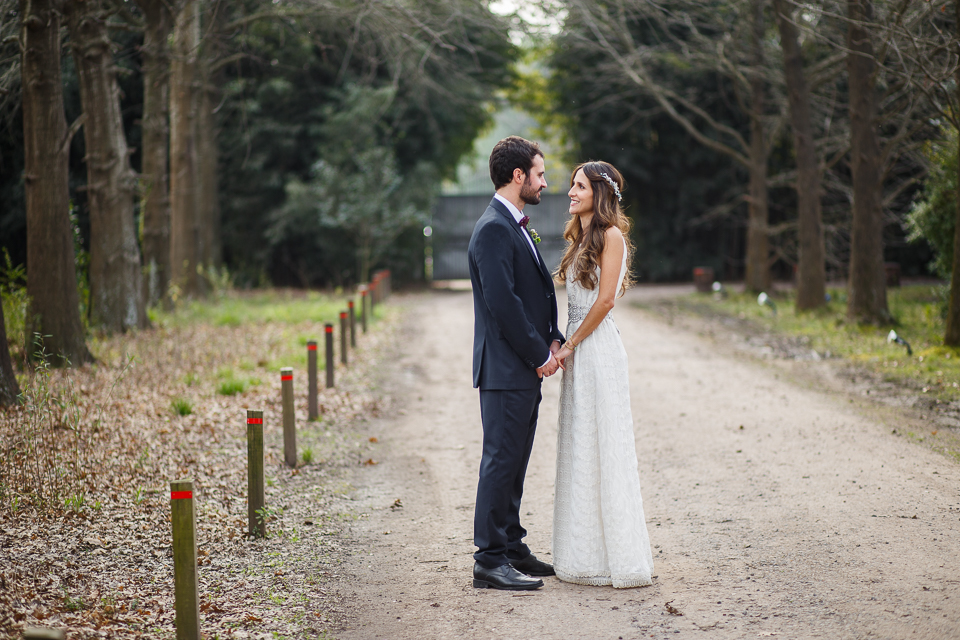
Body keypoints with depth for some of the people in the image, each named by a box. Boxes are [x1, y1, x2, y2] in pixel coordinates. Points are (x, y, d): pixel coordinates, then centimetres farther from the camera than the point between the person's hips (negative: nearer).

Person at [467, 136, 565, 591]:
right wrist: (540, 353, -15)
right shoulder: (494, 229, -16)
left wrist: (552, 340, 6)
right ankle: (490, 561, -2)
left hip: (526, 369, 10)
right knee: (501, 460, -6)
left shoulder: (515, 227, 17)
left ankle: (511, 549, 23)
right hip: (506, 369, -10)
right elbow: (502, 301, -22)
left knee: (513, 462, 15)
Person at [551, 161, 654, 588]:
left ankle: (620, 559, 0)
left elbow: (605, 300, -15)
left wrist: (570, 345, -10)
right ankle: (586, 556, 16)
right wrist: (566, 347, 7)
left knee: (603, 448, -6)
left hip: (598, 348, -9)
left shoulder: (611, 235, -10)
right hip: (578, 350, 9)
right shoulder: (580, 238, 16)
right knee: (579, 450, 10)